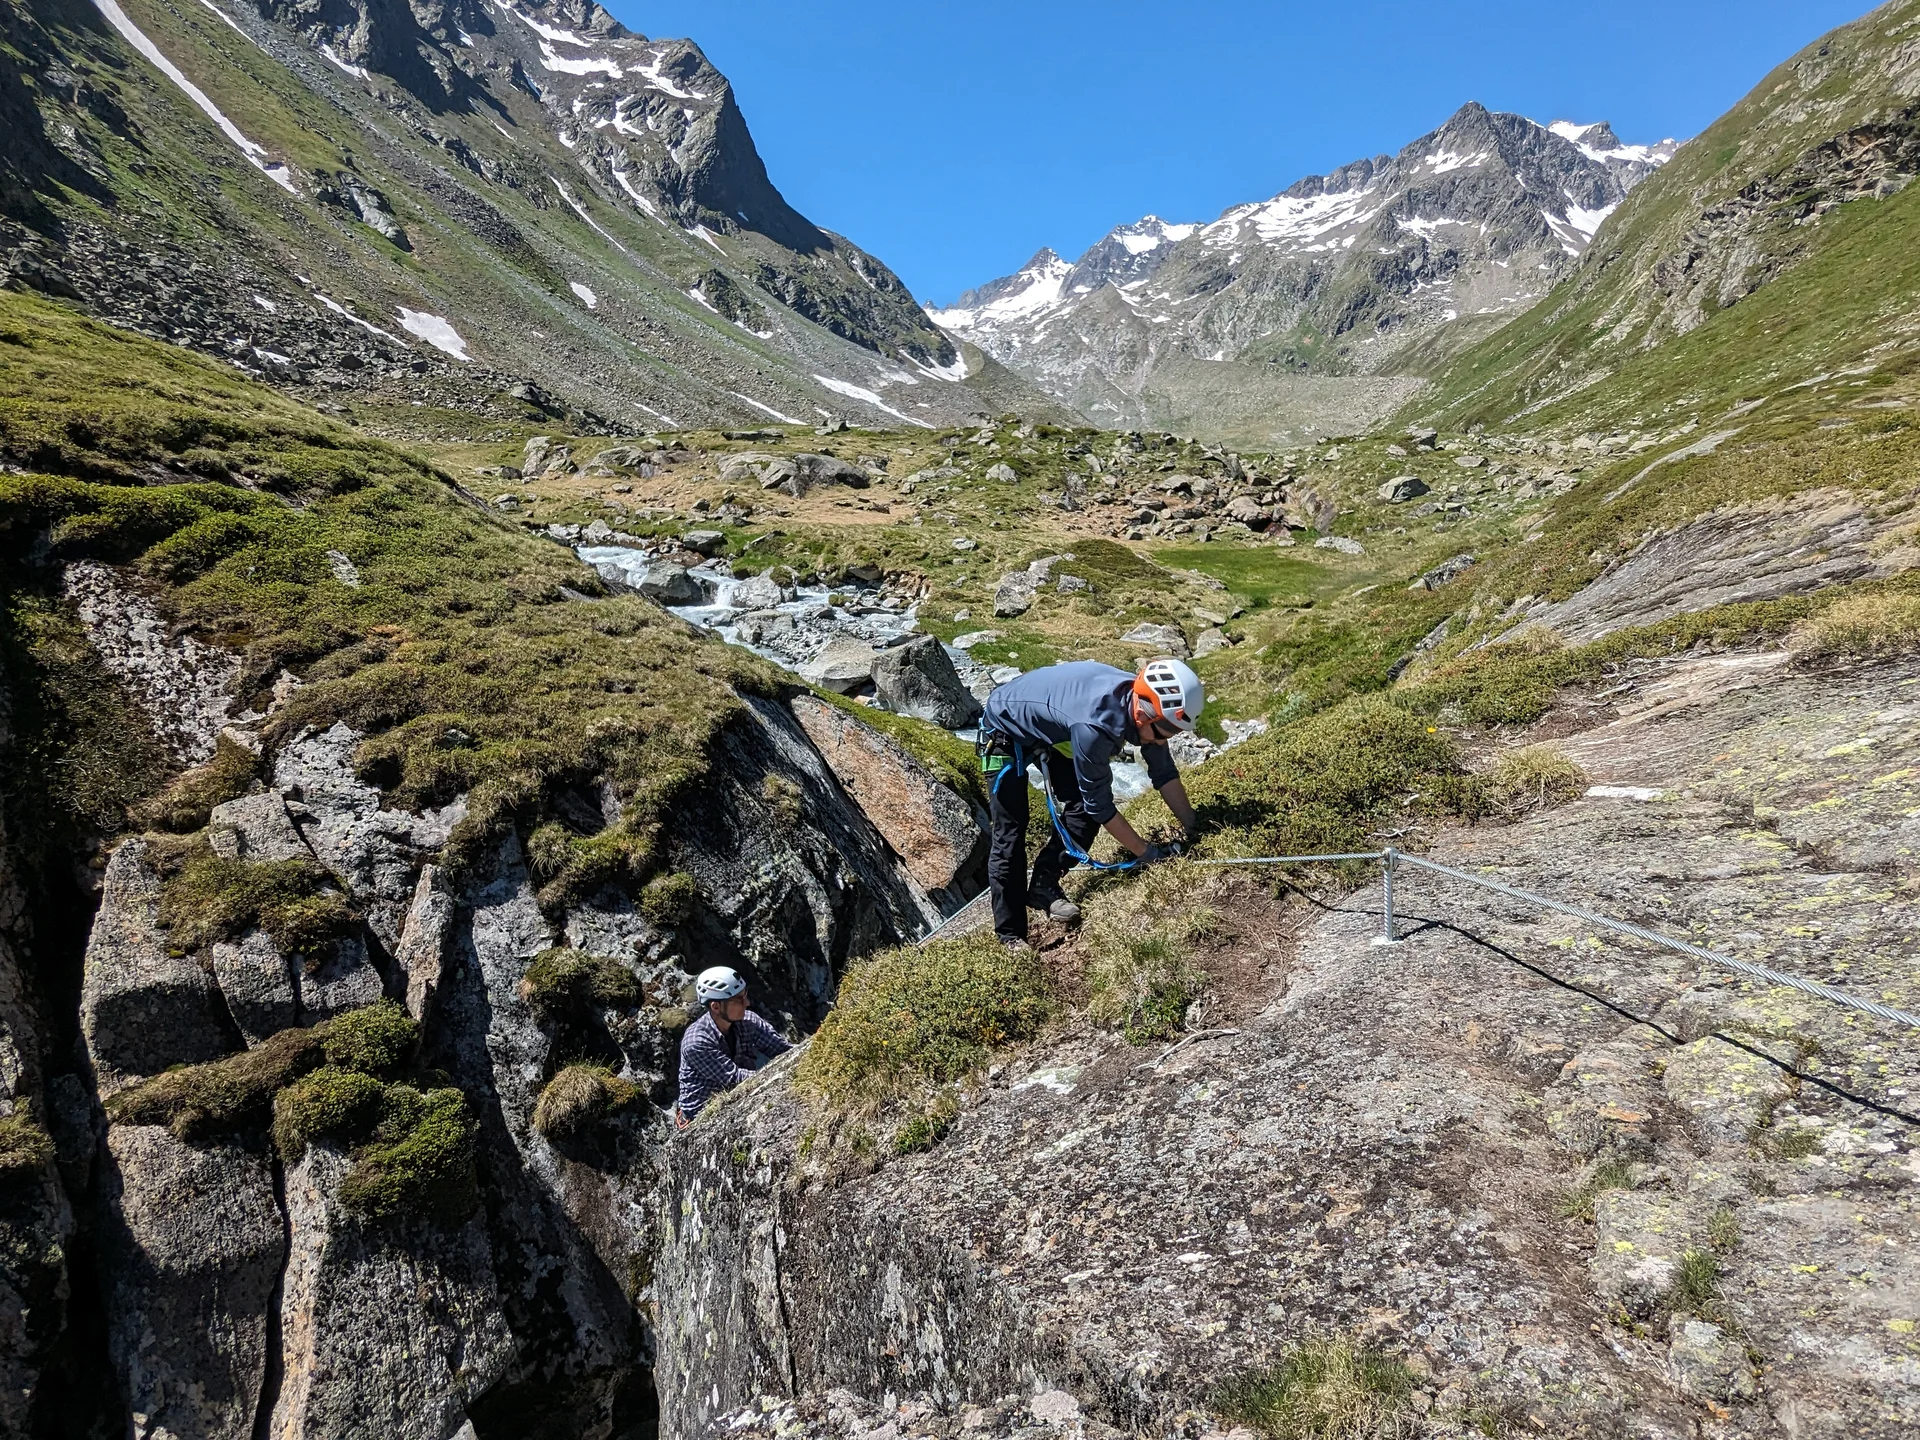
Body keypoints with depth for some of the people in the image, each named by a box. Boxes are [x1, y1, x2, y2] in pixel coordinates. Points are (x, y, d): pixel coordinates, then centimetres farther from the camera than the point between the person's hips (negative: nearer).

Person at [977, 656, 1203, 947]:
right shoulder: (1094, 727, -42)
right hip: (1006, 730, -7)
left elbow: (1164, 773, -7)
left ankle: (1043, 885, 8)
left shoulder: (1144, 700, -20)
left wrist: (1193, 830, -8)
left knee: (1082, 808, -7)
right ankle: (1011, 936, 3)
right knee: (1010, 833, -7)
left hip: (1049, 729, 7)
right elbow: (1101, 806, -30)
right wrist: (1147, 853, -23)